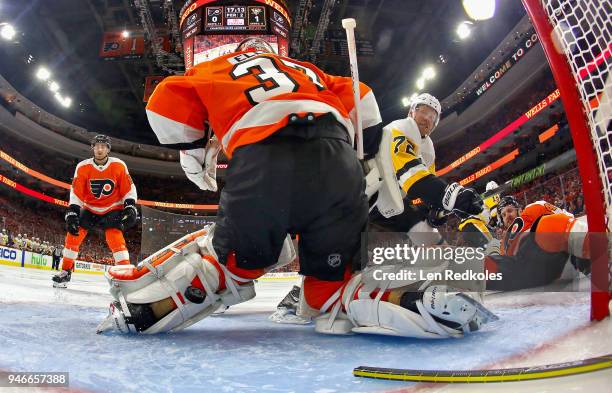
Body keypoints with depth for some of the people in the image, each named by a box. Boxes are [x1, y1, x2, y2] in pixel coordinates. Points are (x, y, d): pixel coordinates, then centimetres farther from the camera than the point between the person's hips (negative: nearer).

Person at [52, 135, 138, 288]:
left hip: (112, 209, -3)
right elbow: (76, 192, -12)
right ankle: (65, 272, 11)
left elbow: (129, 189, -8)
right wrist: (72, 212, -21)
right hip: (90, 208, 3)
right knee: (73, 235, -6)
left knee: (115, 238, -23)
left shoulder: (119, 166, -15)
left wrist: (130, 207, -19)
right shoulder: (83, 167, -12)